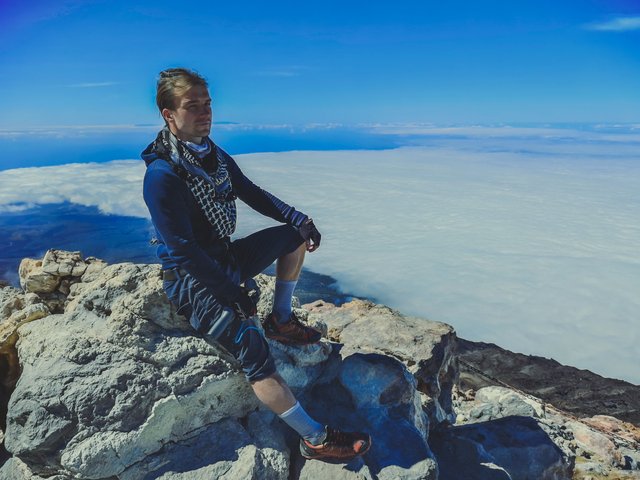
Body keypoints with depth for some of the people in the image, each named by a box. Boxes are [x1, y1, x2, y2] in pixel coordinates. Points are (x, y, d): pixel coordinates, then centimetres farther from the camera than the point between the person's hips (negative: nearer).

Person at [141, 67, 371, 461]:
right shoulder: (161, 174, -22)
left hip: (226, 260, 9)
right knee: (250, 346, -26)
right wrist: (233, 293, -22)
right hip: (192, 281, -8)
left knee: (295, 235, 10)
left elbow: (252, 194, 12)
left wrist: (299, 219, -1)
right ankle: (316, 439, -15)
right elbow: (184, 251, -24)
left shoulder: (215, 155, 3)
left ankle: (281, 321, 13)